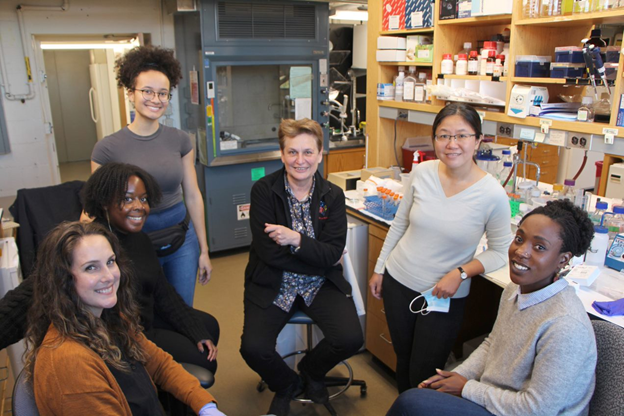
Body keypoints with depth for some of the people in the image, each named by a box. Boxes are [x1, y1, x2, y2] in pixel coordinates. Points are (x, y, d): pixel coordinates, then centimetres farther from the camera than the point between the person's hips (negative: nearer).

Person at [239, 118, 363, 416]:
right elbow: (268, 251, -16)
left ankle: (311, 370, 20)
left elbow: (333, 254, -11)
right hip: (272, 284, -1)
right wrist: (319, 258, -13)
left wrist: (297, 239, -27)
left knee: (351, 339, -18)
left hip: (320, 284, 2)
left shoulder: (333, 196, -3)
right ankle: (286, 385, 18)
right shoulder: (263, 190, -10)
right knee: (253, 349, -20)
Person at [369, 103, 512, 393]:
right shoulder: (421, 173, -9)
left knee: (424, 378, 8)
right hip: (398, 282, 3)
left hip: (445, 297, -3)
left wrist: (461, 273, -21)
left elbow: (500, 251, -5)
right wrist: (379, 269, 8)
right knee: (403, 359, 22)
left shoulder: (492, 194, -18)